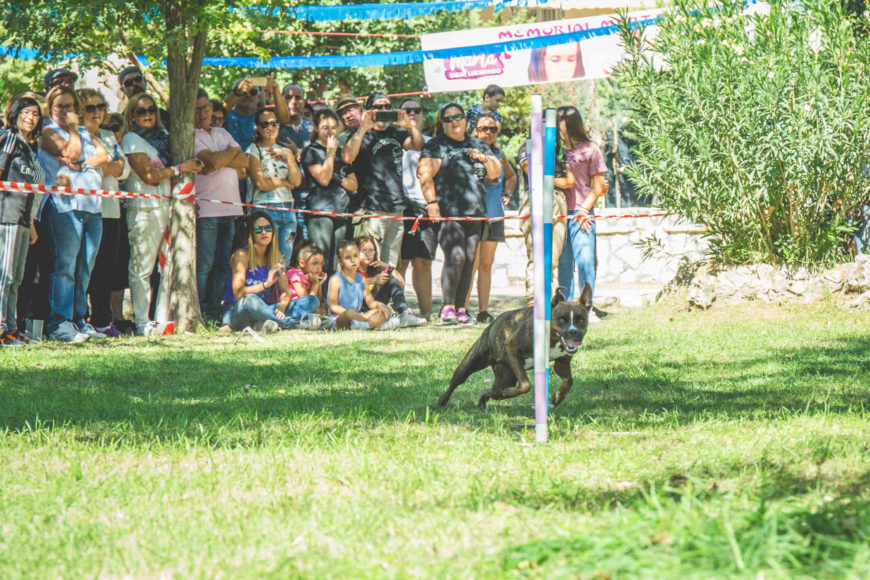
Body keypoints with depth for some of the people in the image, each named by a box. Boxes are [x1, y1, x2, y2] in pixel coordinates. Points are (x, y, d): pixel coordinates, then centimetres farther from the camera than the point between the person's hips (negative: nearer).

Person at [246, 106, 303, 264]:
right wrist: (285, 182, 0)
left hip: (288, 209, 6)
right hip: (265, 208, -6)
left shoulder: (285, 151, 17)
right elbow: (260, 183, -12)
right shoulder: (254, 150, 0)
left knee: (285, 262, 3)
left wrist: (288, 156, -4)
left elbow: (297, 181, 4)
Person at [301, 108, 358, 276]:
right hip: (321, 212, -6)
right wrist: (330, 152, -4)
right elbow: (324, 179, -10)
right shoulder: (311, 152, 4)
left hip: (342, 212, 6)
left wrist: (339, 178, -2)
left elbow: (354, 185, 18)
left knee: (338, 265, 1)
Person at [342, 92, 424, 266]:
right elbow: (347, 157, -18)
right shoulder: (364, 136, -2)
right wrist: (363, 128, -22)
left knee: (391, 265, 11)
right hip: (374, 210, -6)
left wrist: (409, 126, -10)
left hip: (397, 207, 6)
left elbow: (418, 146, 4)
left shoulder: (397, 133, 15)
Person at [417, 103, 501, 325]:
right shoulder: (436, 146, 5)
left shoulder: (477, 145, 20)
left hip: (475, 214, 6)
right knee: (456, 257, -19)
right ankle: (448, 308, -16)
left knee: (469, 260, 2)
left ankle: (460, 307, 7)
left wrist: (484, 158, 2)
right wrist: (432, 202, -15)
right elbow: (425, 174, -5)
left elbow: (495, 173, 21)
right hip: (448, 213, -6)